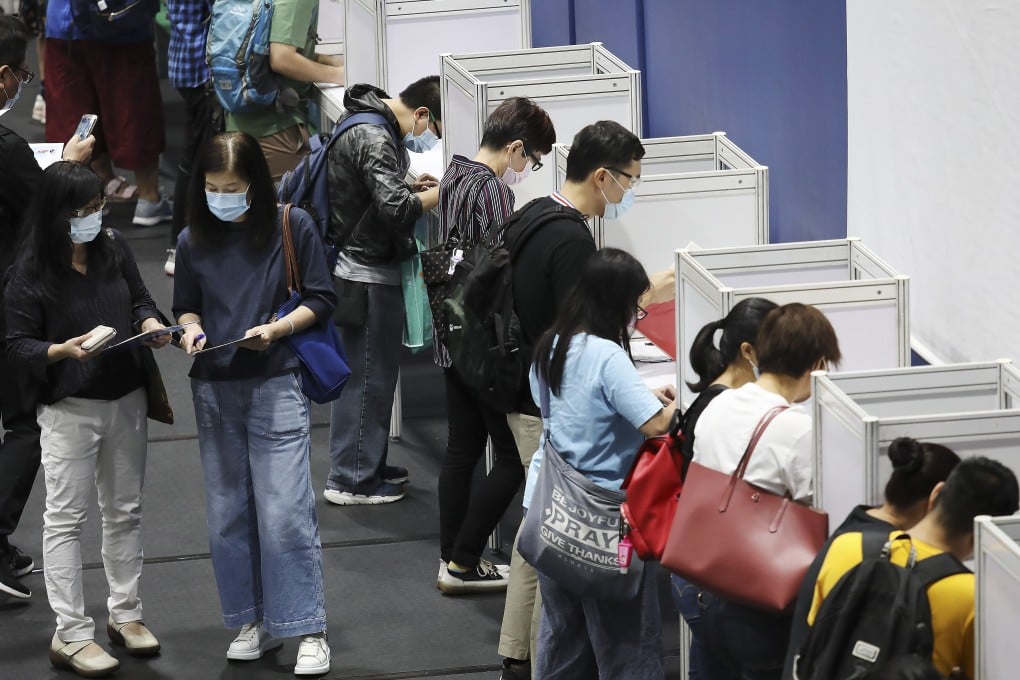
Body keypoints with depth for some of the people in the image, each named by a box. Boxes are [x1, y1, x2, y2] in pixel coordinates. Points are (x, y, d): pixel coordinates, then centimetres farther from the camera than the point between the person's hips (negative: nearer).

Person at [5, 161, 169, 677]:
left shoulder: (114, 249, -1)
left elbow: (139, 299, 14)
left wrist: (151, 322, -8)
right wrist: (63, 351, -27)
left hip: (126, 400, 6)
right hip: (69, 408, -5)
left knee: (124, 510, 15)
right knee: (66, 517, -2)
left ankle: (124, 613, 28)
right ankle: (71, 634, 2)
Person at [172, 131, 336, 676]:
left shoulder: (292, 227, -5)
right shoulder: (193, 240, 5)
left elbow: (321, 299, 0)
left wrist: (277, 328, -16)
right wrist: (191, 329, -6)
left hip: (275, 384, -4)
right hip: (215, 390, 4)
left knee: (285, 510, -9)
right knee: (229, 512, 8)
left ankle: (308, 630, -4)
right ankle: (251, 621, 19)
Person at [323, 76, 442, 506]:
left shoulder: (365, 123, 11)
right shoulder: (374, 139, -22)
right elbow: (395, 209, -29)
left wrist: (412, 185, 8)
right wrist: (437, 194, -15)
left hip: (358, 267, 10)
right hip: (368, 273, -10)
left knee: (370, 373, 19)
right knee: (367, 374, -2)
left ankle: (368, 464, 29)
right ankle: (350, 479, 4)